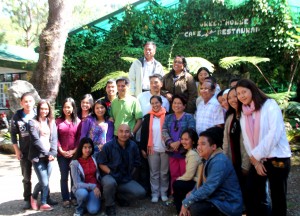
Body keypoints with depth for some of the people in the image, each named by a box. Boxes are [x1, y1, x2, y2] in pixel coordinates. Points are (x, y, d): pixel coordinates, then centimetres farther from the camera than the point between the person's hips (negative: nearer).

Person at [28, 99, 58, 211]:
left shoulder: (52, 122, 12)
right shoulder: (33, 122, -2)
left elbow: (54, 139, 6)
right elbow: (35, 140, -9)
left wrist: (52, 153, -7)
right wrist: (46, 153, -11)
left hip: (49, 156, 4)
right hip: (38, 156, -4)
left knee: (45, 181, 6)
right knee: (44, 182, -5)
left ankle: (43, 203, 23)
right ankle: (34, 197, 23)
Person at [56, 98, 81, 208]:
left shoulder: (78, 121, 4)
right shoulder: (58, 121, 4)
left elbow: (80, 137, 0)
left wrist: (74, 150, -10)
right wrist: (61, 151, -9)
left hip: (75, 153, 0)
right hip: (62, 154, 0)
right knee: (64, 177, 6)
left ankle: (74, 197, 19)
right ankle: (65, 199, 15)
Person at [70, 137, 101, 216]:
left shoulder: (94, 158, -3)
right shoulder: (75, 163, -13)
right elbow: (77, 183, -16)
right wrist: (92, 186, -26)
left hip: (95, 187, 1)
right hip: (81, 188, -1)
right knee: (83, 193, -36)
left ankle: (89, 202, 11)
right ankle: (79, 209, -4)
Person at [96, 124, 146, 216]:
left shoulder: (133, 146, -2)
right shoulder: (108, 146, -13)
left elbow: (136, 163, 10)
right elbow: (101, 163, -7)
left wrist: (129, 175, 2)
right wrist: (111, 173, -18)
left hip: (126, 179, 4)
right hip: (110, 176, -4)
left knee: (141, 193, -15)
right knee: (110, 183, -40)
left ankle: (120, 196, 15)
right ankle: (110, 205, -8)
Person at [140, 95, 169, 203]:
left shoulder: (167, 116, -4)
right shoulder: (147, 117, 3)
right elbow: (144, 134, 5)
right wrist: (143, 148, 2)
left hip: (165, 149, -1)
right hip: (152, 149, 2)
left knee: (164, 172, 9)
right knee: (154, 172, 9)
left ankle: (164, 192, 21)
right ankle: (155, 193, 18)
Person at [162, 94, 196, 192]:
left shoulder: (189, 117, 0)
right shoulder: (168, 117, 12)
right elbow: (164, 131, 1)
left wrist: (179, 142, -21)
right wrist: (170, 143, -15)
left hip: (185, 150, -4)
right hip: (172, 151, 4)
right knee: (174, 175, 12)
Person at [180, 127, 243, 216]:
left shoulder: (219, 162, -24)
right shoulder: (207, 159, 7)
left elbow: (207, 189, -29)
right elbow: (201, 182, 14)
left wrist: (186, 203, -21)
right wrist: (192, 194, -3)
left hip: (228, 205, -9)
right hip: (216, 199, 9)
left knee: (195, 208, -26)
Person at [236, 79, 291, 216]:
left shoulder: (270, 105, -7)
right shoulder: (243, 113, 12)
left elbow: (275, 132, -17)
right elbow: (246, 139, 7)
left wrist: (257, 155, -13)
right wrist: (255, 160, -4)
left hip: (277, 158, -5)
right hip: (257, 160, 6)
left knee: (278, 198, 5)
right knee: (252, 197, 4)